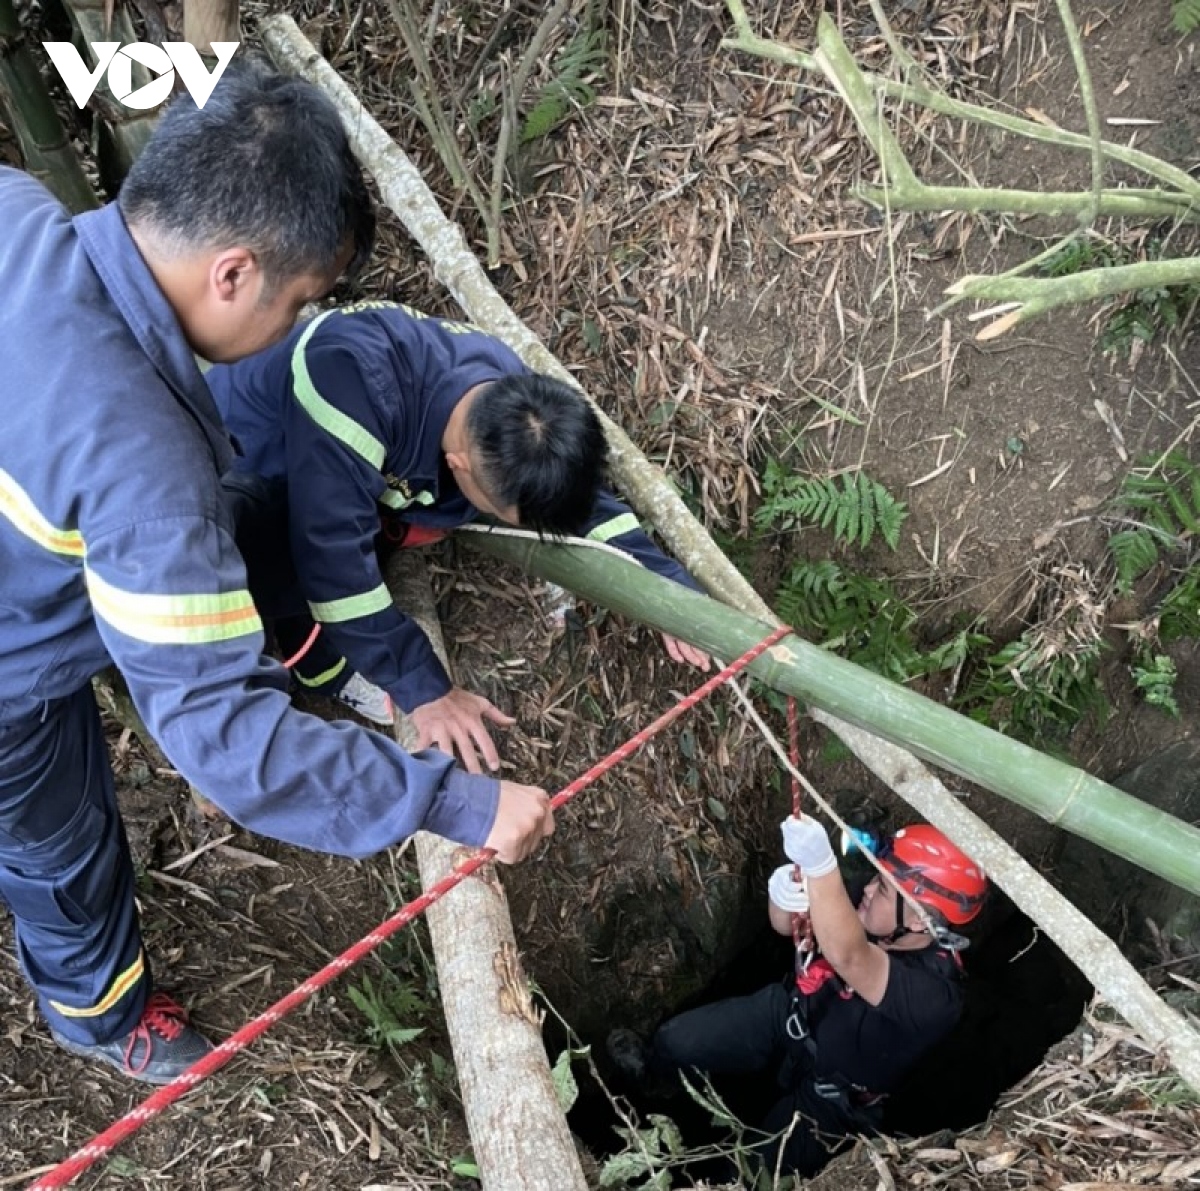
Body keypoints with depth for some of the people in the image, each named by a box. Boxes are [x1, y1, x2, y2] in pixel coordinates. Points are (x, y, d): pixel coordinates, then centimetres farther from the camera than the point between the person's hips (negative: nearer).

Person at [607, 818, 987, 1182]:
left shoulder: (932, 993, -39)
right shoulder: (875, 916, -21)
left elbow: (846, 957, -57)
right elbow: (786, 925, -10)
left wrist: (819, 866, -65)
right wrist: (785, 893, -34)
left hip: (830, 1093, -5)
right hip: (789, 1016, 5)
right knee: (676, 1041, 7)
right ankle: (653, 1068, 43)